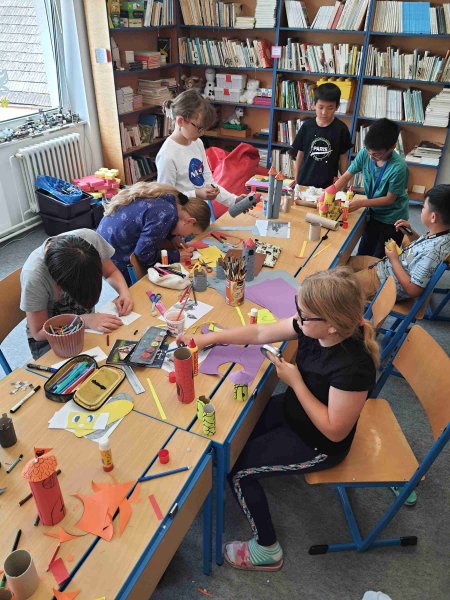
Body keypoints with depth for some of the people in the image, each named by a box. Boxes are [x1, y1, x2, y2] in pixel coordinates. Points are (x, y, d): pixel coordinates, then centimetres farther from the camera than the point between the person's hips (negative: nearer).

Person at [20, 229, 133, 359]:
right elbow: (39, 333, -19)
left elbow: (111, 272, -1)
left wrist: (124, 292, -22)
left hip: (88, 324, 4)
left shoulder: (90, 238, -22)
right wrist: (85, 320, -30)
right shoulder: (33, 275, -31)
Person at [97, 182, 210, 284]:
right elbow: (144, 254, -23)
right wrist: (177, 256, -12)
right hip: (112, 257, -9)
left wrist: (173, 238, 3)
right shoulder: (167, 214, -27)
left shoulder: (167, 198, 0)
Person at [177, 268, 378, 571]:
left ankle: (267, 549, 20)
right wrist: (208, 338, -6)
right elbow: (261, 333, -6)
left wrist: (295, 381, -27)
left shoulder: (353, 368, -38)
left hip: (317, 445, -7)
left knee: (237, 467, -1)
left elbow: (335, 431, -27)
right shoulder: (313, 328, -18)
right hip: (292, 410, 8)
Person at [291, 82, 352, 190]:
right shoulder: (307, 126, 0)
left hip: (329, 185, -1)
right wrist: (296, 180, 7)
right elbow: (300, 154, 6)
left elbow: (343, 157, 2)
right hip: (304, 182, 2)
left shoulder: (341, 129, -4)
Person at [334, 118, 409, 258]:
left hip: (392, 219, -5)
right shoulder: (365, 153, -17)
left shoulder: (399, 167, -30)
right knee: (362, 254, 19)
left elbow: (390, 198, -20)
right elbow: (346, 176, -10)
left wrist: (361, 203, -26)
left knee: (380, 260, 9)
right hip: (374, 213, 5)